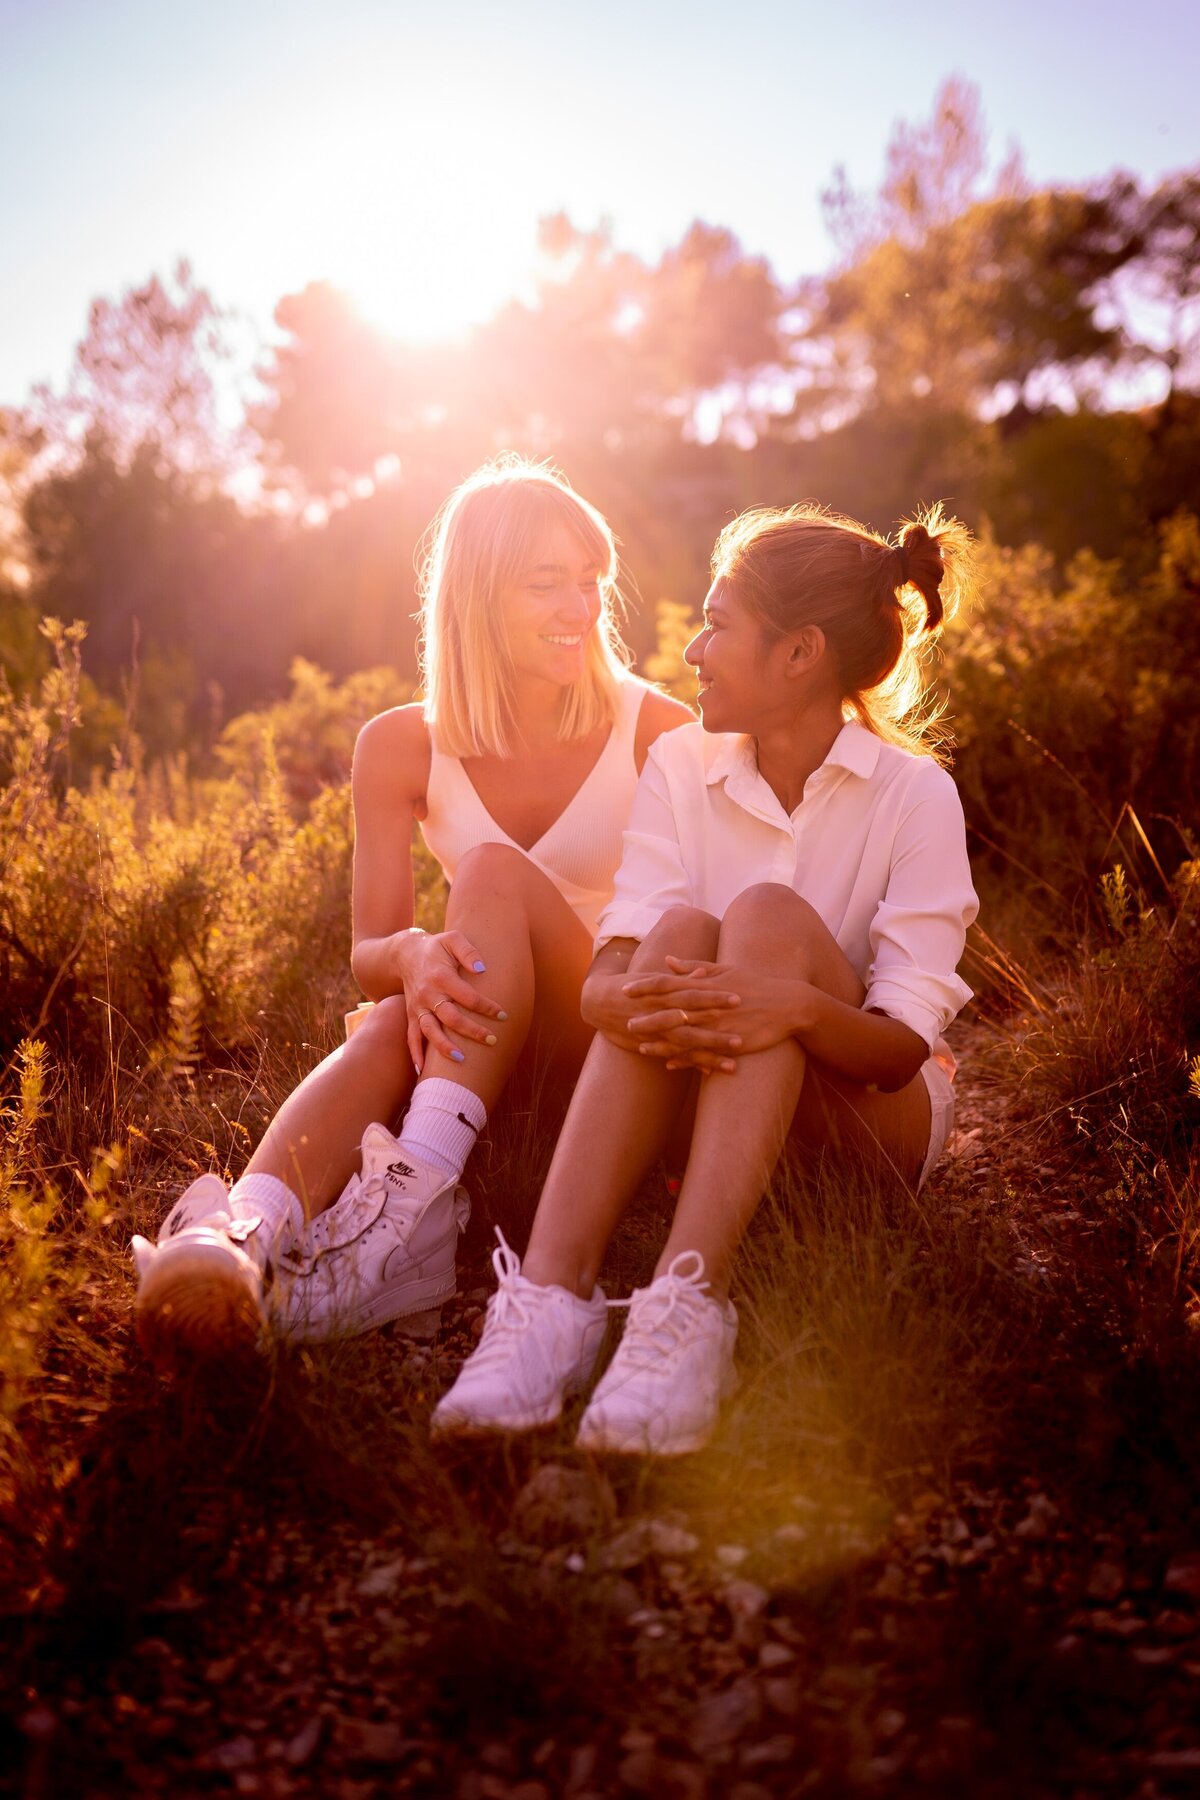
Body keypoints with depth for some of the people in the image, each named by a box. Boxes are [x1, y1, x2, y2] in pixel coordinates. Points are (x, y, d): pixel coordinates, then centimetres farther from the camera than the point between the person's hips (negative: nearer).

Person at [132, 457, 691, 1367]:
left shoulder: (657, 731, -3)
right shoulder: (405, 746, 1)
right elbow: (369, 950, -4)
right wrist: (415, 956, -28)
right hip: (482, 1051, 2)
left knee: (495, 873, -28)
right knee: (396, 1016, -33)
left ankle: (418, 1204, -46)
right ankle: (241, 1239, -58)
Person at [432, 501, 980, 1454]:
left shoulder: (915, 794, -8)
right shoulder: (681, 766, 1)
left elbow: (901, 1047, -17)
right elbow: (603, 976, -12)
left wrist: (797, 1006, -39)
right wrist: (631, 1002, -38)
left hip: (866, 1115, -2)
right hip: (706, 1111, 2)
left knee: (768, 915, -28)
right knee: (680, 933, -28)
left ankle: (690, 1304, -46)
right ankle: (552, 1293, -42)